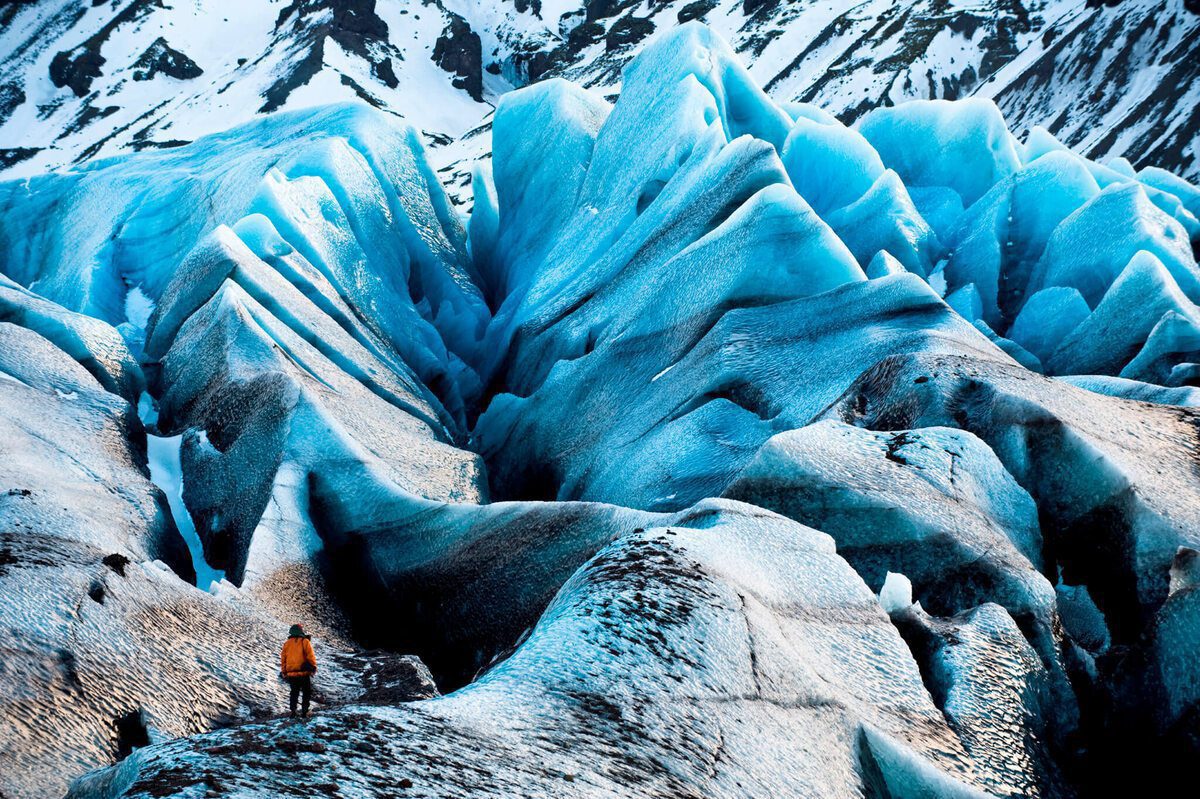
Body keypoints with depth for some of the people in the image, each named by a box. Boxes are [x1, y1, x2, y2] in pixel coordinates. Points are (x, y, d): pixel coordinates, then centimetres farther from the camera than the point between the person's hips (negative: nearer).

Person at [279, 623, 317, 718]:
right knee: (307, 693, 8)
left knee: (294, 693, 17)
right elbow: (310, 656, -7)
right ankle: (304, 711, 0)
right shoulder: (305, 642, -5)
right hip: (304, 673, -4)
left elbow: (283, 659, 10)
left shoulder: (287, 644, 8)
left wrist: (284, 672, 17)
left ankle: (293, 711, 6)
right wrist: (314, 667, 5)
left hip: (291, 674, 4)